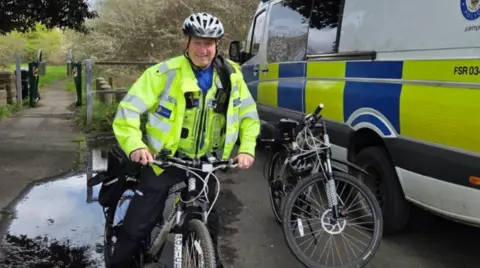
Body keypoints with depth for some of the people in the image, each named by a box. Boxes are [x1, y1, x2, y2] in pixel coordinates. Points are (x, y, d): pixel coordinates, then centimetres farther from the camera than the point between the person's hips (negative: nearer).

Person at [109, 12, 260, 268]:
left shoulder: (231, 75, -2)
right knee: (137, 225, 1)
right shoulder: (165, 73, -14)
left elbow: (249, 114, 8)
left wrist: (247, 148, -5)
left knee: (209, 224, 15)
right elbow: (128, 109, -15)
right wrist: (135, 145, -30)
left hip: (204, 164, 3)